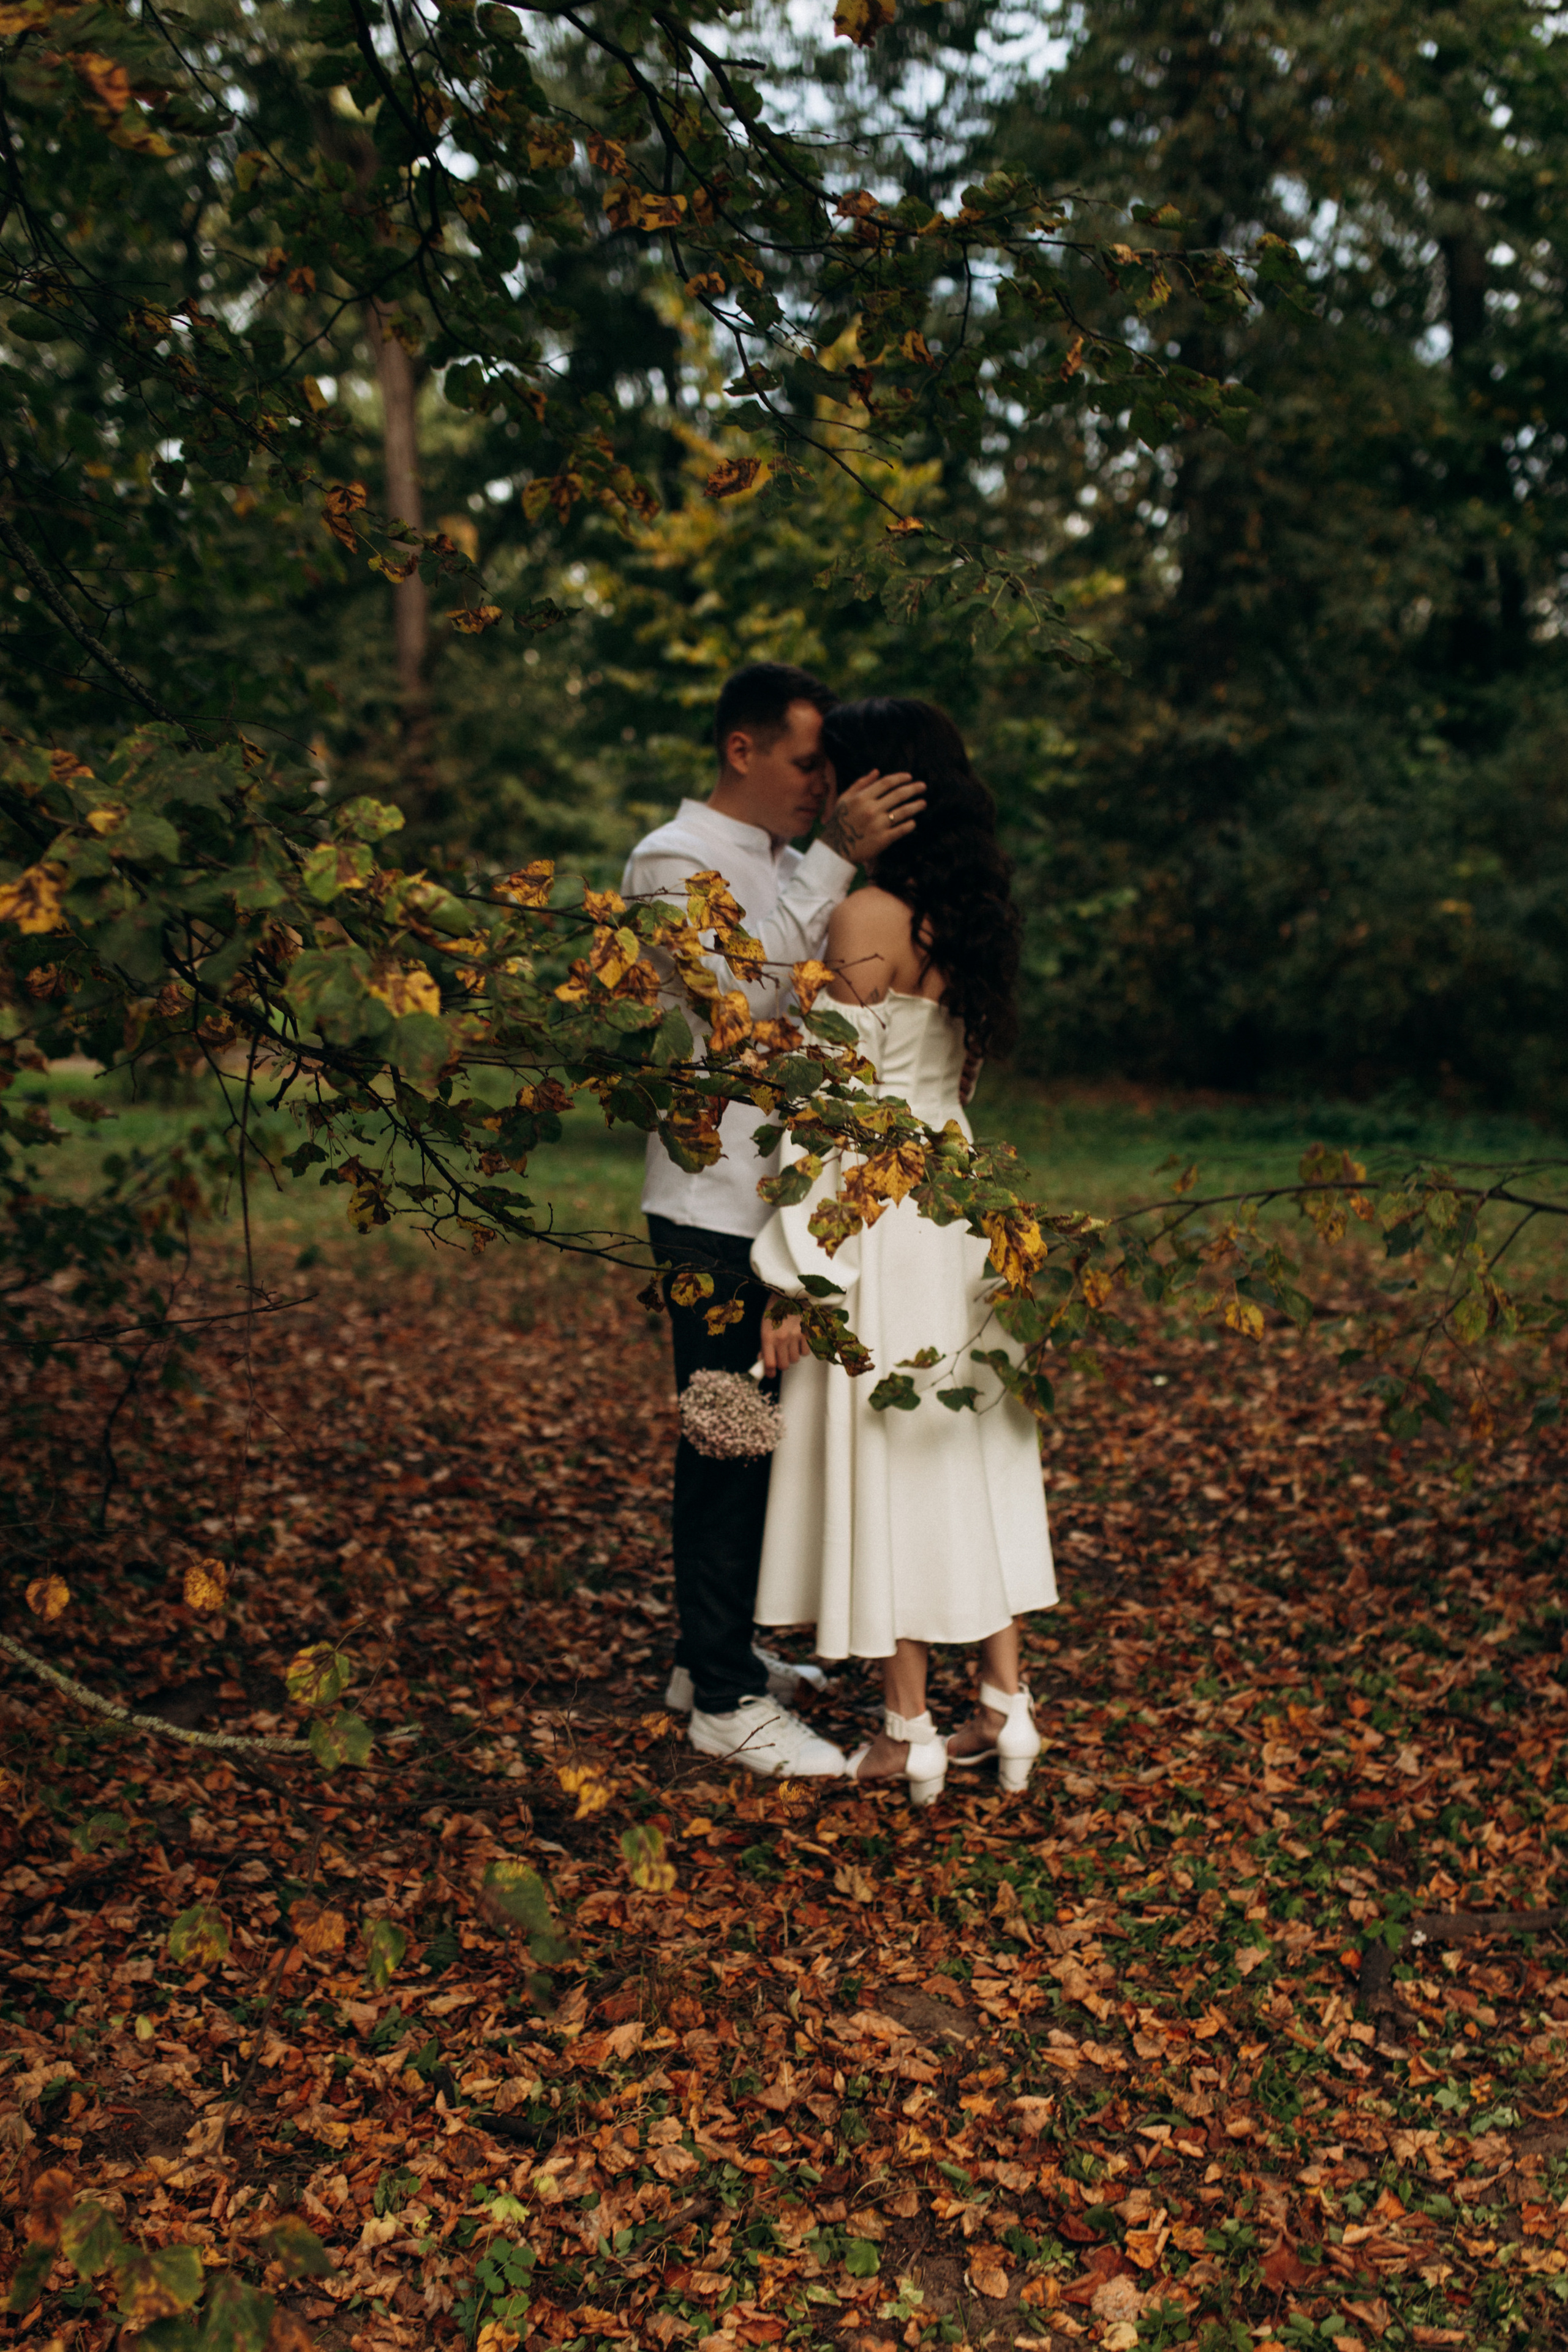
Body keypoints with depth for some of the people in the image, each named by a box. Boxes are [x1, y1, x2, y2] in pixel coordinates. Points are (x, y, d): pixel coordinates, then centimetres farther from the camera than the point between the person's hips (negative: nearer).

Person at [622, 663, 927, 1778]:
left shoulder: (790, 865, 19)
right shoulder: (673, 861, -8)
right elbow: (746, 984, -25)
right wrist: (835, 862, -27)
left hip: (783, 1202, 9)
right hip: (716, 1210, -9)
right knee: (728, 1444, -3)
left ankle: (716, 1653, 29)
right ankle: (726, 1699, 6)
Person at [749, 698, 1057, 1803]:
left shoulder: (868, 918, -17)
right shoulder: (962, 913, 8)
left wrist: (793, 1276, -15)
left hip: (880, 1210, -8)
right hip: (958, 1196, 8)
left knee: (888, 1460, 2)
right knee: (972, 1449, 14)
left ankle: (909, 1734, 13)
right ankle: (1008, 1706, 22)